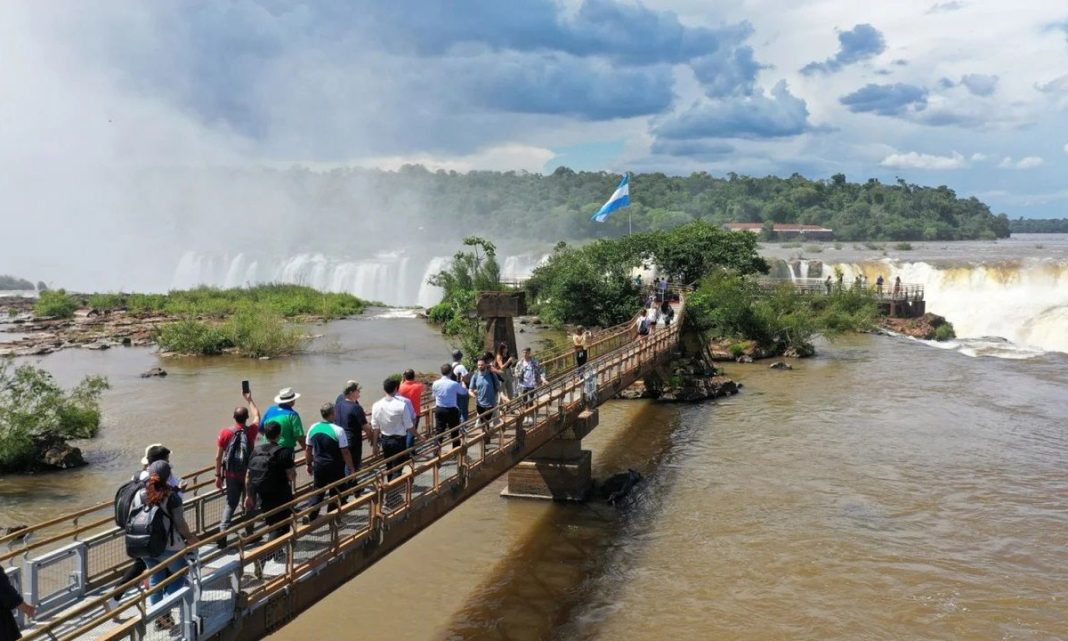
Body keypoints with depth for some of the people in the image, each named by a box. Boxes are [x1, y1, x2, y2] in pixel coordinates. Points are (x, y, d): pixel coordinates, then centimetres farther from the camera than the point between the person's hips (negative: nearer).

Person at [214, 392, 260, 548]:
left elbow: (218, 457, -6)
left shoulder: (225, 433, -9)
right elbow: (257, 415, 15)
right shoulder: (251, 431, -8)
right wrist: (249, 399, 26)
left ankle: (222, 533, -3)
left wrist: (218, 475, 4)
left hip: (231, 474, 1)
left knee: (230, 504, 12)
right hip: (248, 474, -1)